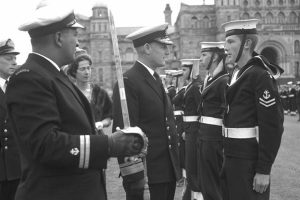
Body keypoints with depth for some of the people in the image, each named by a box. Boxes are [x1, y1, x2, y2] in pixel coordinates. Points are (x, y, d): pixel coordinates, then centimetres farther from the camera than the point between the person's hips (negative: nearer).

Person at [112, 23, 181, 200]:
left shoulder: (156, 79, 14)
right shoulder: (128, 82, -14)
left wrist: (176, 168, 17)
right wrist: (133, 178, -21)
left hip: (168, 172, 8)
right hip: (147, 174, -8)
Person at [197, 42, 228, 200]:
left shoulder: (224, 81, -15)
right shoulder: (209, 79, 14)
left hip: (213, 139, -9)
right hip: (203, 136, 9)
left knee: (212, 186, 1)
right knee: (204, 182, 18)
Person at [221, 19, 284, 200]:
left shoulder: (261, 75, -15)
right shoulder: (237, 73, 12)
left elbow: (272, 126, -19)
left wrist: (264, 170, -20)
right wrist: (228, 159, 14)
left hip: (249, 161, -8)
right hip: (233, 157, 9)